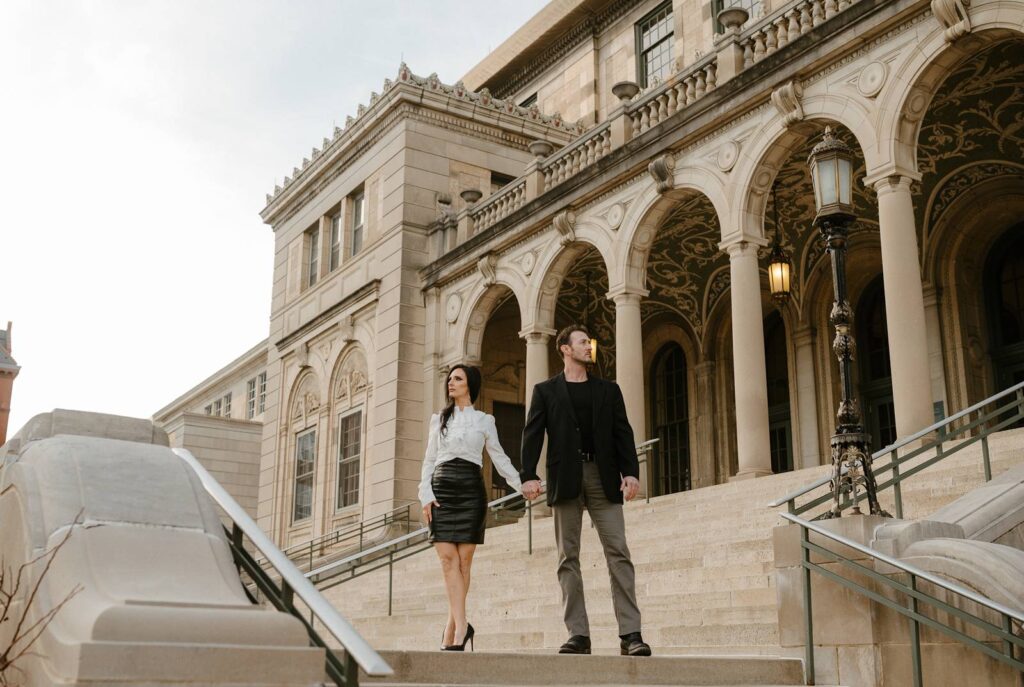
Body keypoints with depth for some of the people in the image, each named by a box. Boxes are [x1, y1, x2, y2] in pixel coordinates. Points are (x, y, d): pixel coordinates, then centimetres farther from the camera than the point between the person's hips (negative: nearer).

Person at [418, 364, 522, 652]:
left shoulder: (484, 421, 12)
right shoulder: (439, 419, 16)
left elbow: (499, 458, 10)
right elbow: (429, 461, 13)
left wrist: (522, 484, -1)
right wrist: (426, 495, 0)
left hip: (471, 489, -1)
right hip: (441, 489, 1)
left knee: (463, 559, -5)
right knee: (448, 558, -11)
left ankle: (451, 630, 2)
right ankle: (461, 626, -15)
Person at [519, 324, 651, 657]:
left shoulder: (608, 390, 16)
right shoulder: (546, 391, 10)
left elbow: (623, 433, 9)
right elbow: (532, 434, 2)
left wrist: (631, 472, -5)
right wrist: (528, 475, -11)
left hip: (604, 478, 1)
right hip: (565, 479, -1)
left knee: (618, 552, -7)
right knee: (568, 557, 0)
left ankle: (630, 633, -7)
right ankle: (578, 634, 3)